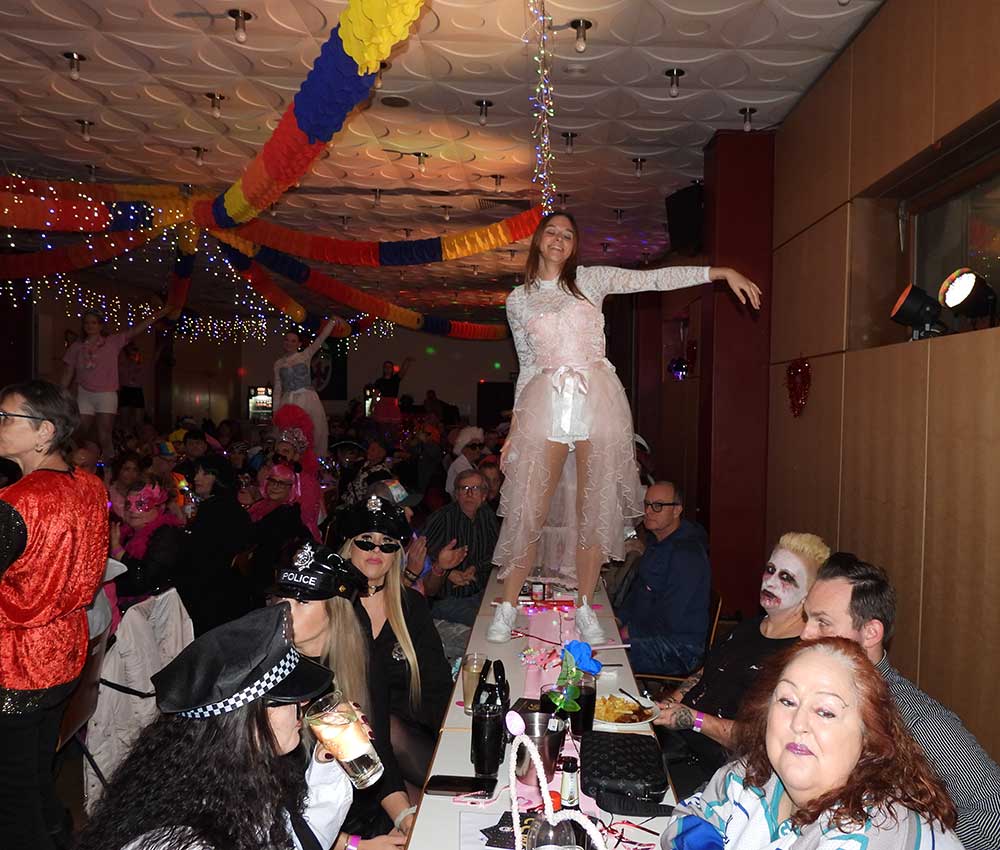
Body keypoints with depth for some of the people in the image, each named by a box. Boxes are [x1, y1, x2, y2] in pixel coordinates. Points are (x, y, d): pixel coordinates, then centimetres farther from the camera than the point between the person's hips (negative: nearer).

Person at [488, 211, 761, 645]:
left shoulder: (590, 280, 10)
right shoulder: (518, 300, 13)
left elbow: (654, 279, 4)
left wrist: (723, 272, -4)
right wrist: (515, 424, 11)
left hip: (597, 401, 0)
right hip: (544, 403, 0)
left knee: (596, 509, 3)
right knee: (528, 508, -1)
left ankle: (584, 608, 16)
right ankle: (507, 605, 13)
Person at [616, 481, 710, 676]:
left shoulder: (687, 554, -22)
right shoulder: (658, 544, 13)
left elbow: (669, 620, -24)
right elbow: (638, 590, 20)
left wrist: (629, 631, -15)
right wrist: (619, 620, 4)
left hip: (679, 651, -10)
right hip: (649, 633, 10)